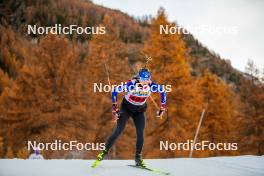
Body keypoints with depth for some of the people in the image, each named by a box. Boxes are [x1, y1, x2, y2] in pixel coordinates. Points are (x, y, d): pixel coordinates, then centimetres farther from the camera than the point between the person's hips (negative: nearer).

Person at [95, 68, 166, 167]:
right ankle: (104, 152, 1)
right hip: (126, 109, -3)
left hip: (139, 111, 3)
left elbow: (162, 91, -1)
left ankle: (138, 157, 8)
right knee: (118, 131, -12)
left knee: (140, 134, -7)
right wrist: (115, 108, -22)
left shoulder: (151, 86, -22)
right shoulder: (131, 84, -31)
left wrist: (163, 107, 0)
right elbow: (115, 91, -23)